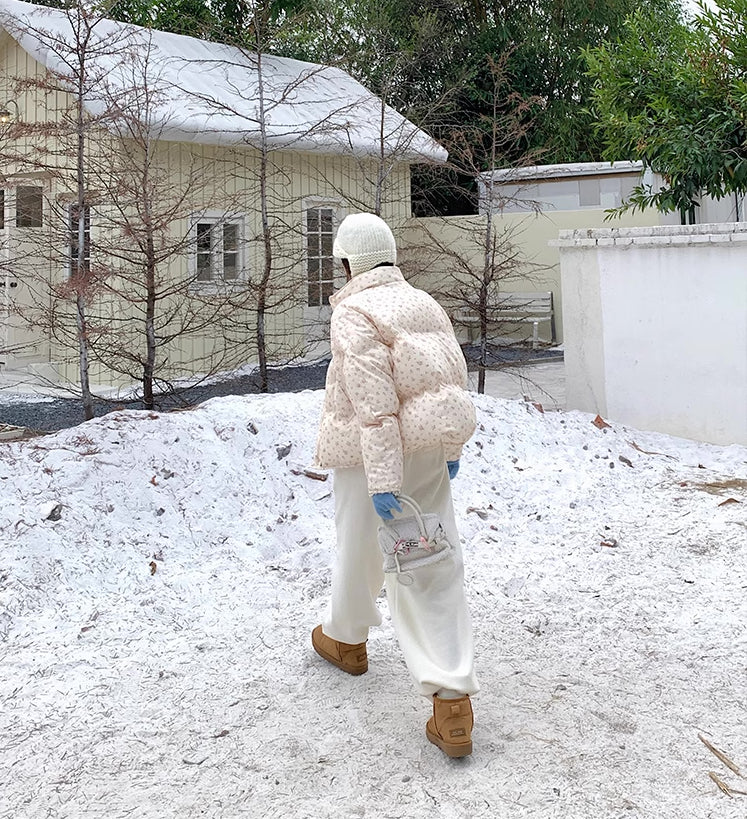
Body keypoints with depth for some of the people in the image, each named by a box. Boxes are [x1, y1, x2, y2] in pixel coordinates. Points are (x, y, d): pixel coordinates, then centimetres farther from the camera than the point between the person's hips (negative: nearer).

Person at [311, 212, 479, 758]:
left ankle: (346, 639, 45)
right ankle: (452, 699, -4)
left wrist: (382, 482, -23)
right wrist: (451, 449, 23)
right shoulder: (426, 304, 9)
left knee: (360, 548, 18)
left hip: (371, 455, -6)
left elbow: (373, 404, -22)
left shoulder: (353, 314, -15)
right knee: (436, 567, 3)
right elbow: (455, 380, 13)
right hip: (428, 453, 6)